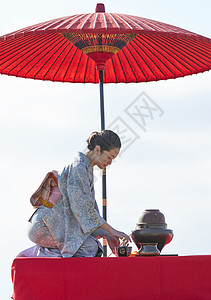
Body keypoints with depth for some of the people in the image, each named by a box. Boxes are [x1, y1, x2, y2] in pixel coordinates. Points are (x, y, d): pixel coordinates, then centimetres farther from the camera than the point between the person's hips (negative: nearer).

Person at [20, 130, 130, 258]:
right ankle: (40, 253, -11)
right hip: (46, 225, -10)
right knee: (90, 247, -21)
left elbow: (91, 207, 20)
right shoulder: (78, 167, -15)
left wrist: (106, 234, 11)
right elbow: (82, 206, -23)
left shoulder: (87, 168, 16)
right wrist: (111, 230, -20)